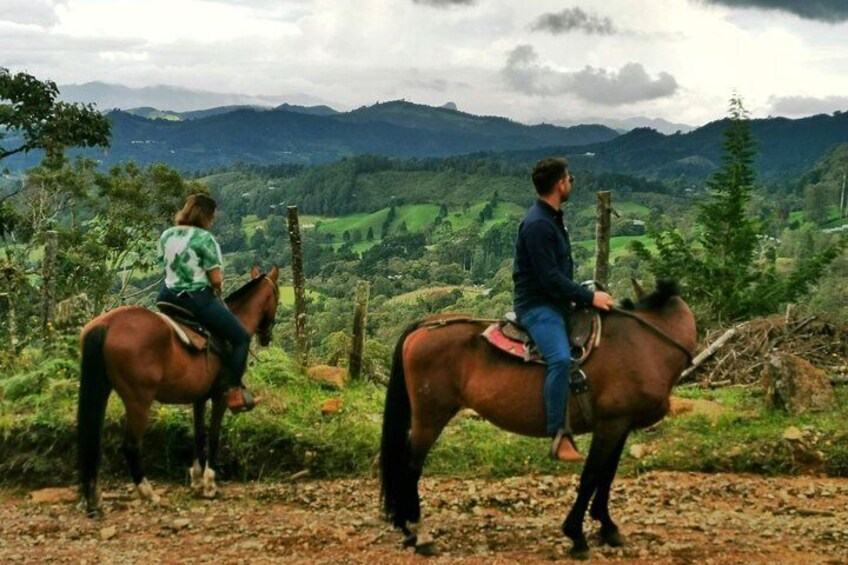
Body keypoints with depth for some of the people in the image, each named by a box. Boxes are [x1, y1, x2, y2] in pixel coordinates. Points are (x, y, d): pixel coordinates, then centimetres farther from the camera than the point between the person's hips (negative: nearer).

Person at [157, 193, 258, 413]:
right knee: (241, 337, 4)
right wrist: (217, 288, 6)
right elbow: (216, 280, -15)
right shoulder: (205, 239, -14)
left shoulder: (166, 236, 7)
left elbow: (166, 267, 12)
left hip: (169, 297, 7)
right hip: (198, 299, -7)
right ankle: (234, 392, 0)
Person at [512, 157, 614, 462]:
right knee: (561, 358, -30)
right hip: (537, 305, -11)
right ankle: (560, 437, -28)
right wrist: (589, 297, -19)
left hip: (556, 302, 11)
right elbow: (550, 279, -23)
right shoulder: (537, 225, -19)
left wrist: (585, 294, 14)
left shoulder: (552, 219, 15)